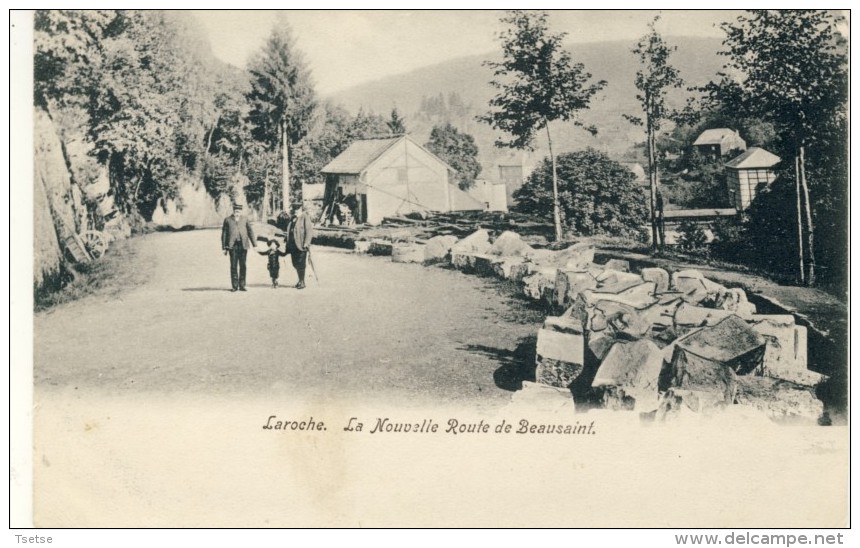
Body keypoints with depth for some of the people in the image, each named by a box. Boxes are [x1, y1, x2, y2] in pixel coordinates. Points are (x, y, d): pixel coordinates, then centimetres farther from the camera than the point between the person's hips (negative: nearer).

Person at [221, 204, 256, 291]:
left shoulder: (245, 219, 11)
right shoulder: (227, 220, 7)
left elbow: (250, 231, 12)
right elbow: (224, 234, 8)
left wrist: (254, 244, 5)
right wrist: (224, 247, 3)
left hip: (243, 245, 1)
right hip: (232, 245, -1)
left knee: (243, 266, 2)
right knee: (233, 266, -3)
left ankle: (242, 286, 8)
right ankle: (235, 286, 2)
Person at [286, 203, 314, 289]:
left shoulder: (305, 218, -7)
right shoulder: (292, 218, 15)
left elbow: (309, 231, -13)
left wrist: (306, 243, -19)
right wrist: (288, 243, 17)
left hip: (301, 245, -7)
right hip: (293, 245, 7)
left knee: (301, 264, -5)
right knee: (295, 264, 11)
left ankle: (302, 282, 4)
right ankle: (300, 280, 24)